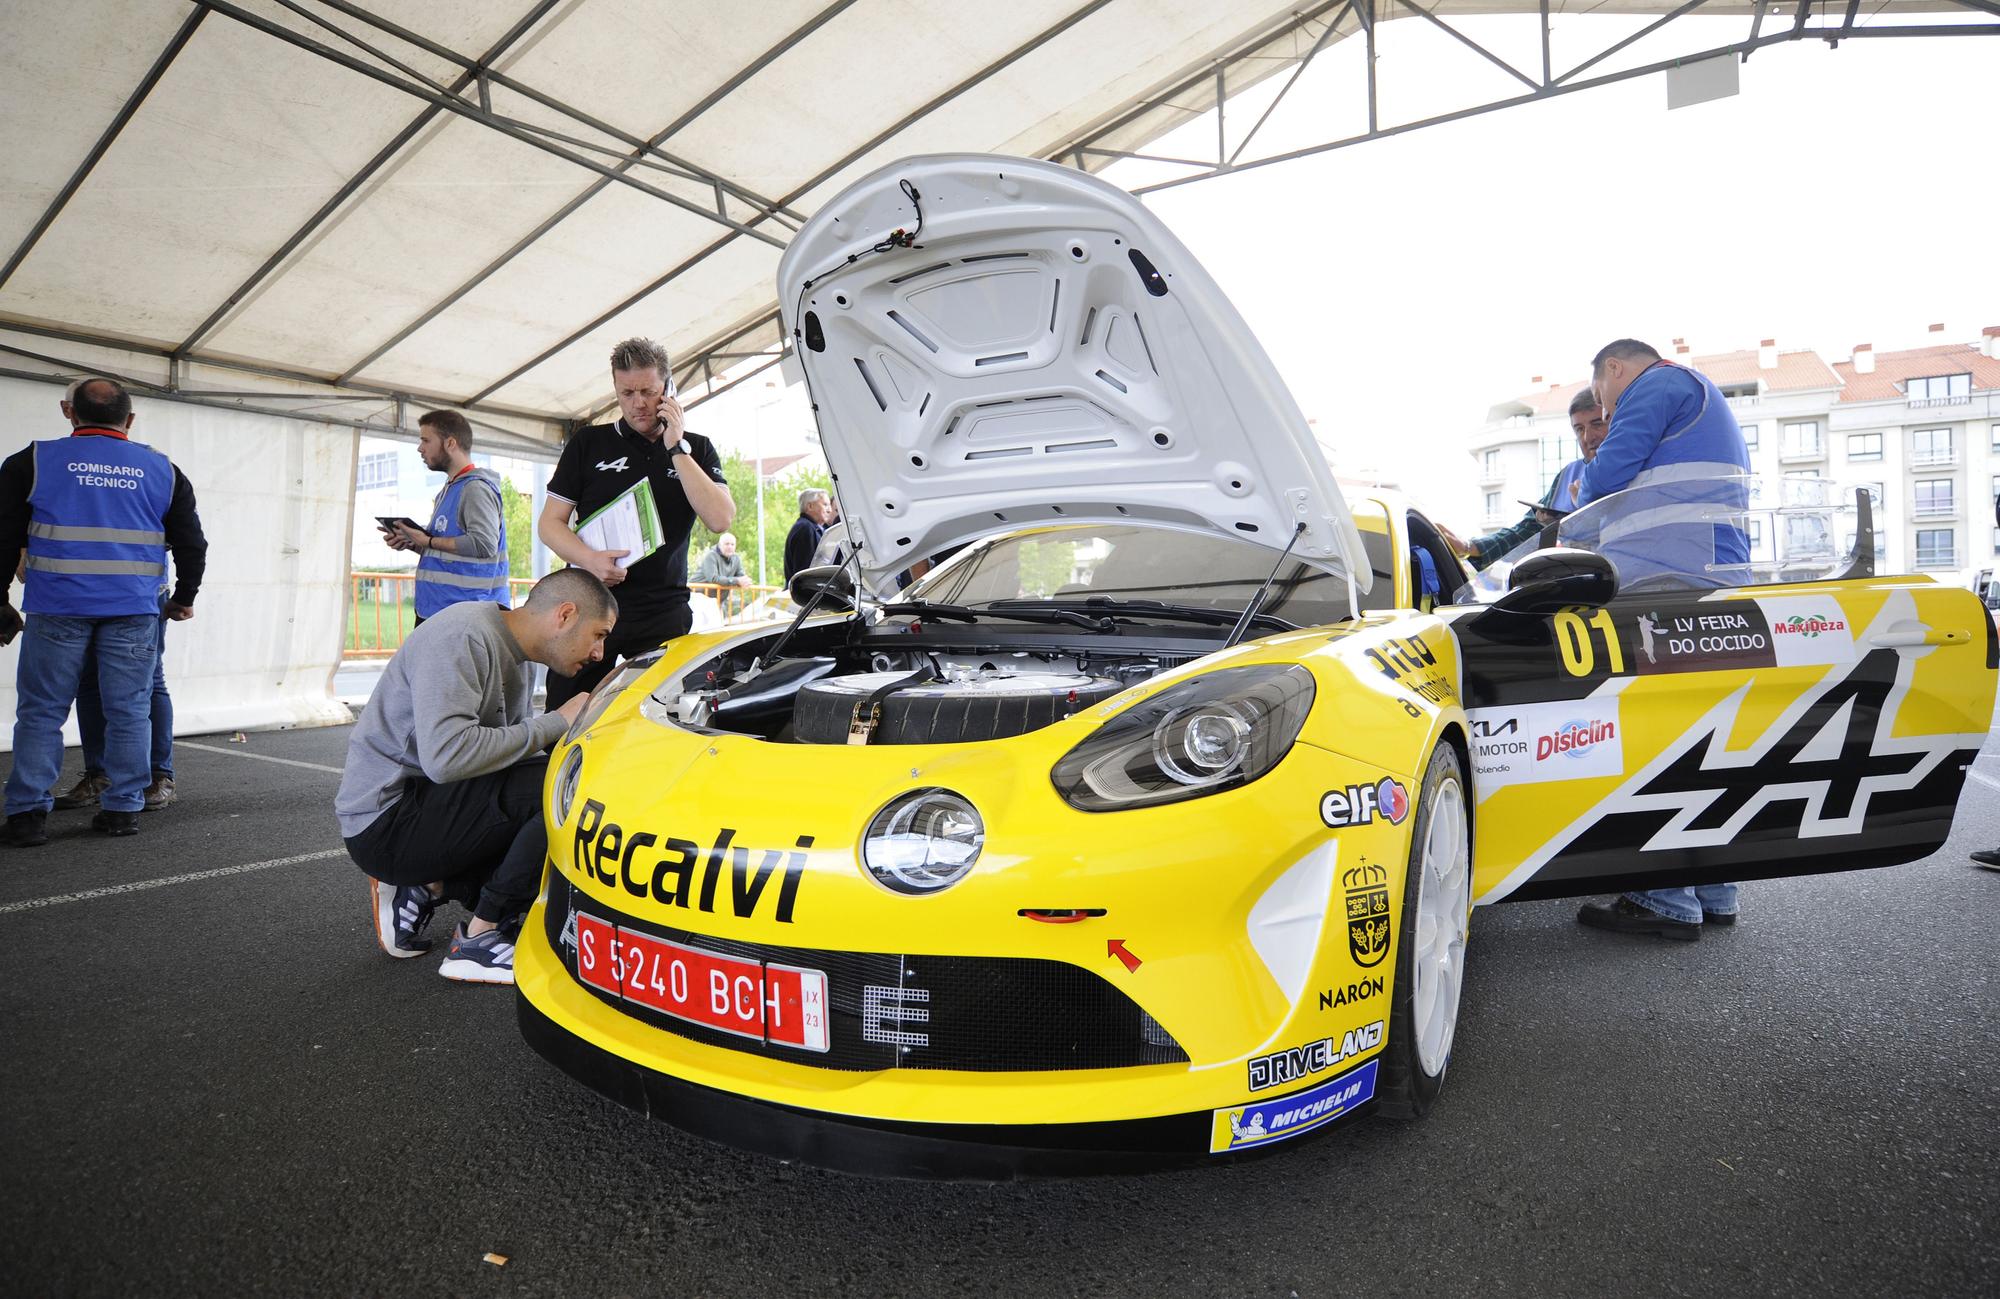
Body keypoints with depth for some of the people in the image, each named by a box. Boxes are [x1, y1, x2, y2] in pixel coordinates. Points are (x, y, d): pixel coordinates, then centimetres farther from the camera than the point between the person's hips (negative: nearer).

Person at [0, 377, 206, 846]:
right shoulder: (162, 470, 7)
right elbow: (192, 544, 10)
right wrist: (184, 599, 22)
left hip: (57, 609, -1)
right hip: (133, 612, 1)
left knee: (41, 711, 7)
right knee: (128, 712, 6)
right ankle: (123, 809, 7)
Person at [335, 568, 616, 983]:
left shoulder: (519, 661, 12)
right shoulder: (462, 636, -19)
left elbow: (507, 751, 9)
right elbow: (446, 757, -31)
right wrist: (555, 723, -22)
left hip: (426, 802, 10)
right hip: (386, 821, -10)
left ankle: (427, 886, 8)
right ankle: (479, 940, -12)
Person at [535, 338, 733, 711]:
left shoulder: (697, 450, 10)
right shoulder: (588, 443, 9)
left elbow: (720, 520, -6)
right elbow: (549, 522, 8)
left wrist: (676, 449, -7)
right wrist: (590, 559, -13)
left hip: (664, 614, 0)